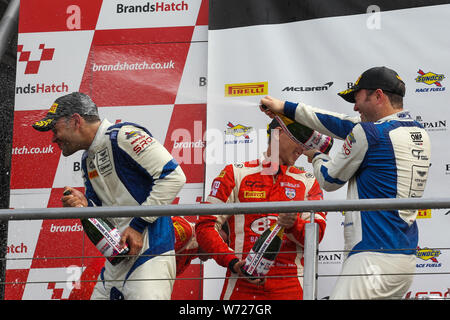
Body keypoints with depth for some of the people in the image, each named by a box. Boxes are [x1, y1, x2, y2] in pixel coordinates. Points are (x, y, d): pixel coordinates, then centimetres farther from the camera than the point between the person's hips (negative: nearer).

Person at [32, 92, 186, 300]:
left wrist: (139, 224, -15)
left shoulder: (123, 136, -10)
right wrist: (85, 205, -1)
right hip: (117, 255, 9)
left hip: (150, 246, -9)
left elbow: (173, 176, -16)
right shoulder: (88, 160, 19)